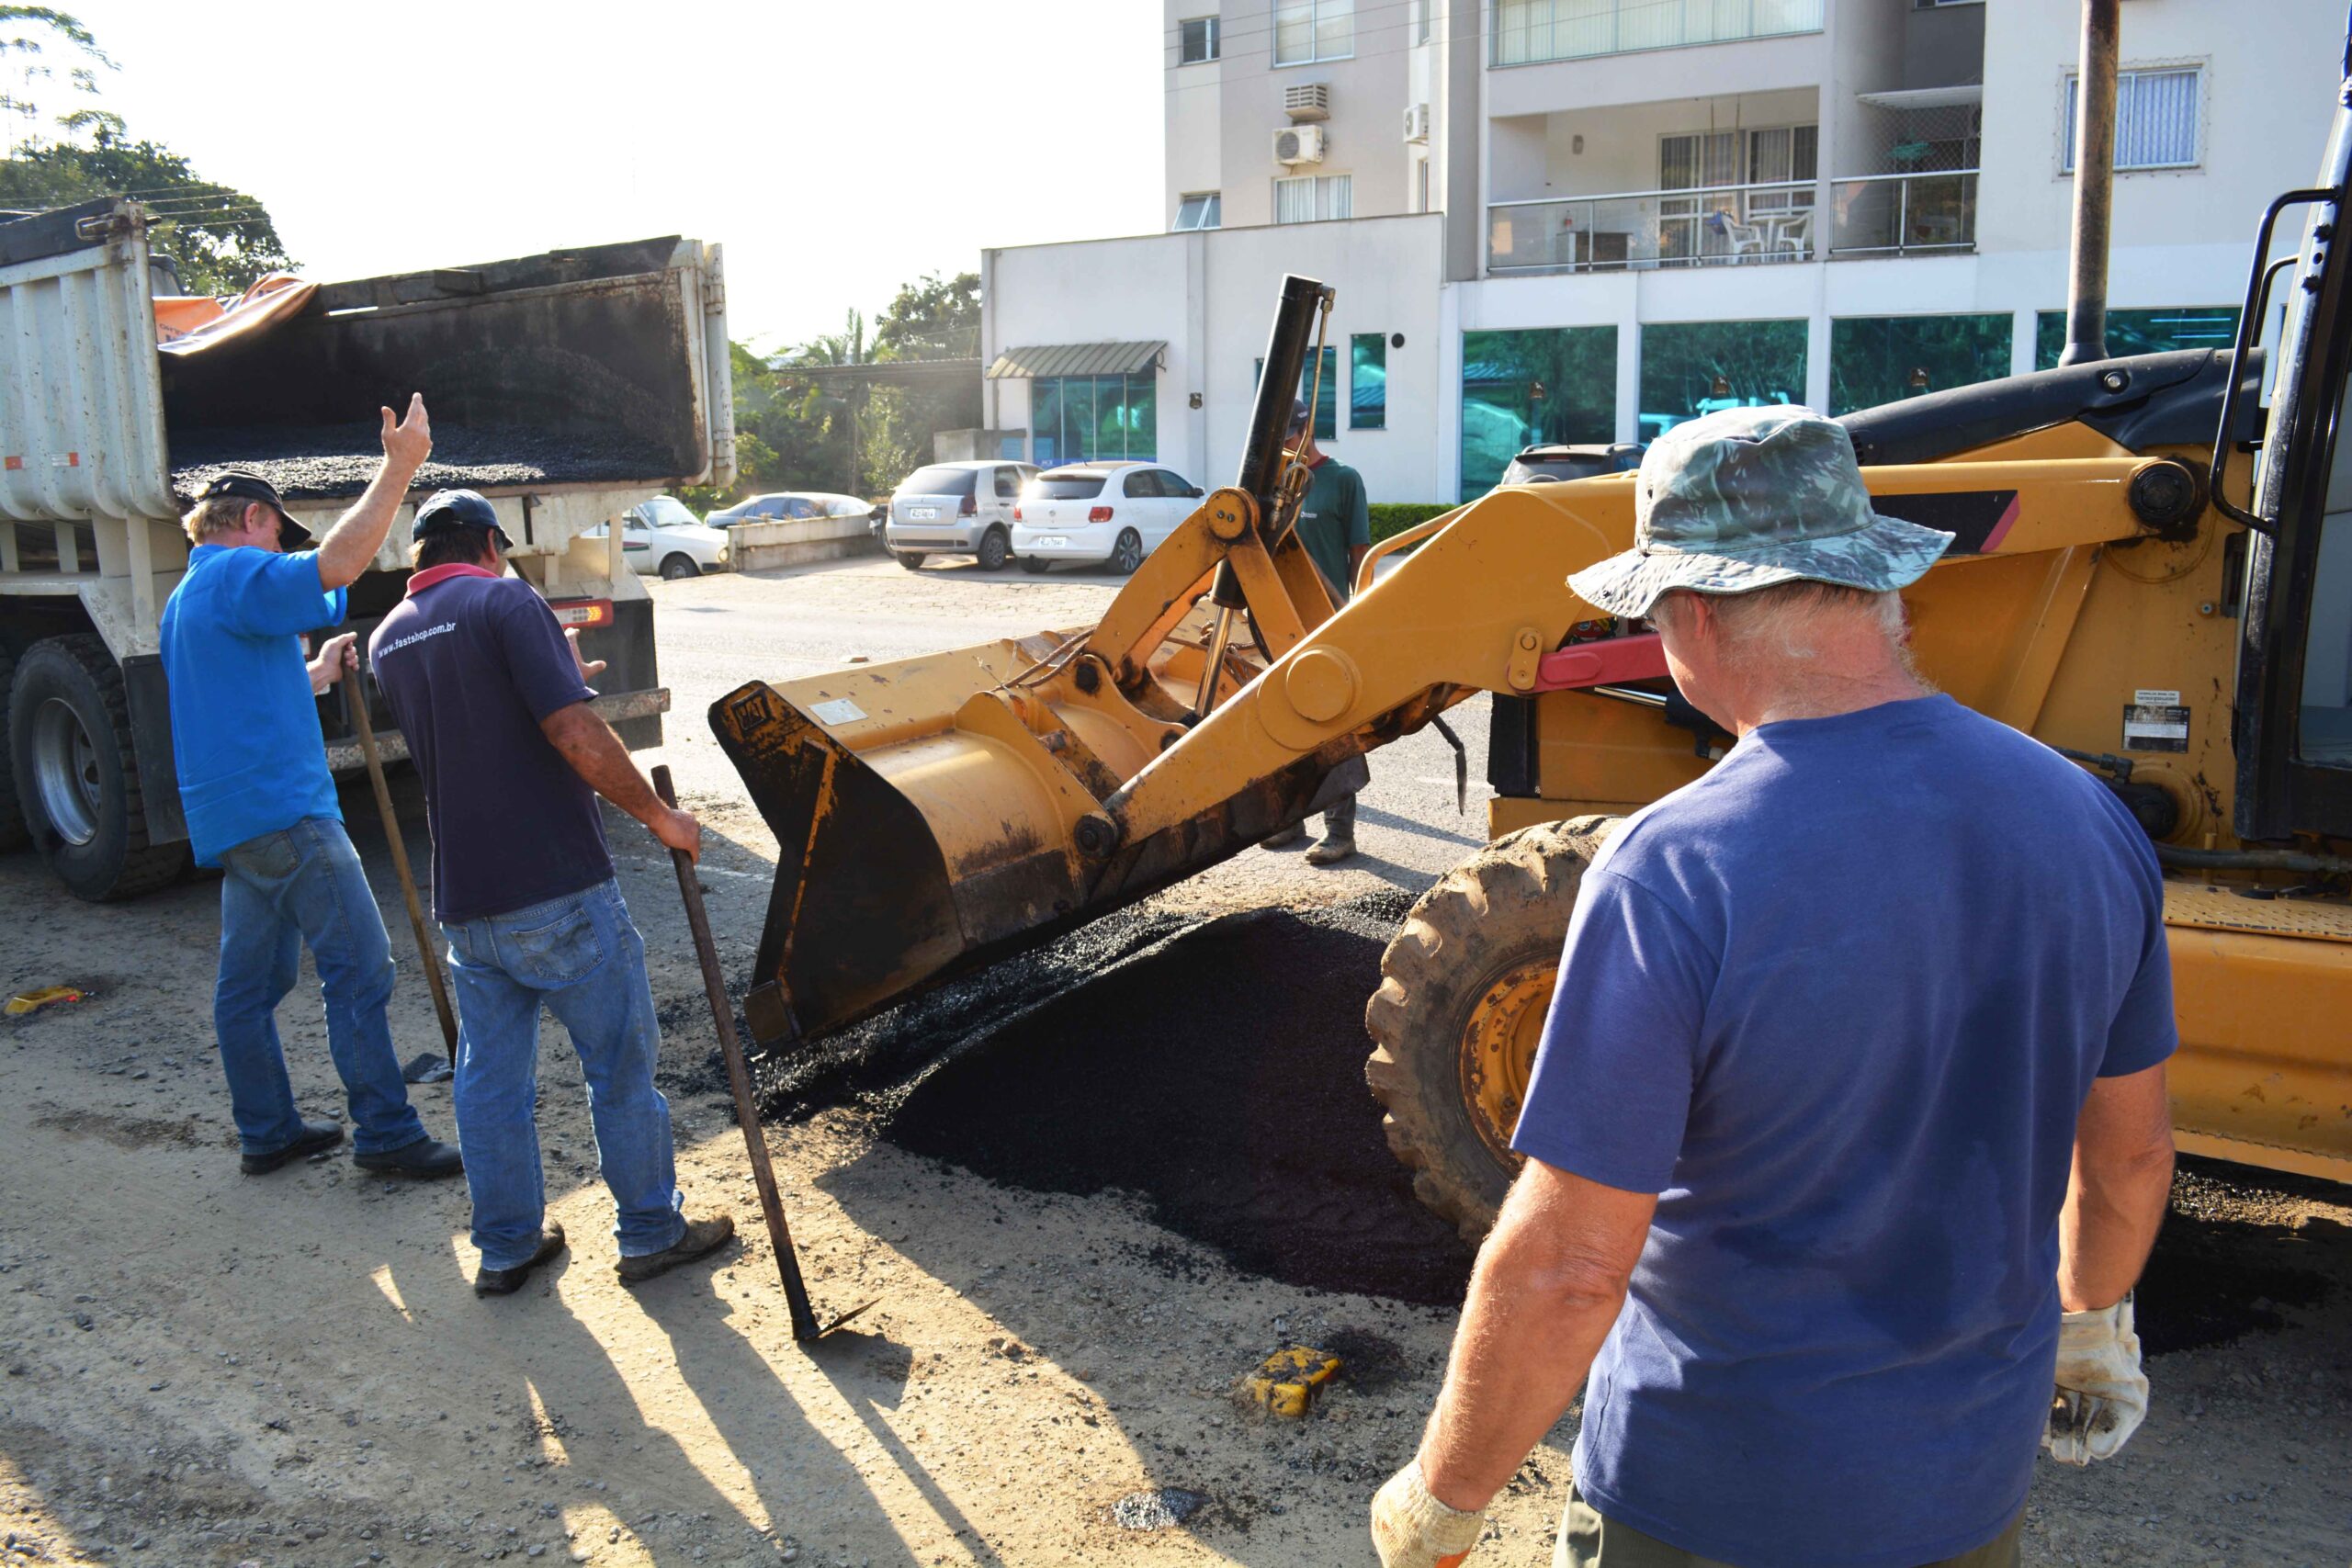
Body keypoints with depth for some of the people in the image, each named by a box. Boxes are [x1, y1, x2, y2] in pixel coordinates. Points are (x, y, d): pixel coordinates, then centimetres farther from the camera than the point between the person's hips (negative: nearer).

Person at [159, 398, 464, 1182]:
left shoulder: (188, 600, 22)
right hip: (282, 809, -11)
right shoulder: (236, 575, -9)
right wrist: (398, 467, -28)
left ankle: (266, 1132, 21)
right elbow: (336, 563, -28)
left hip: (229, 816, 11)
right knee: (359, 968, -7)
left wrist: (316, 675, 26)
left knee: (249, 981, 13)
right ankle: (386, 1133, -4)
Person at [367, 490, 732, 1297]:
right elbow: (578, 737, -20)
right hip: (559, 889, -6)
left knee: (489, 1078, 15)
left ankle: (507, 1246, 25)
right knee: (620, 1062, 7)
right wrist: (660, 816, -10)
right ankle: (652, 1232, 18)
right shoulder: (506, 602, -10)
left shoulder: (387, 639, 12)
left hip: (465, 900, 7)